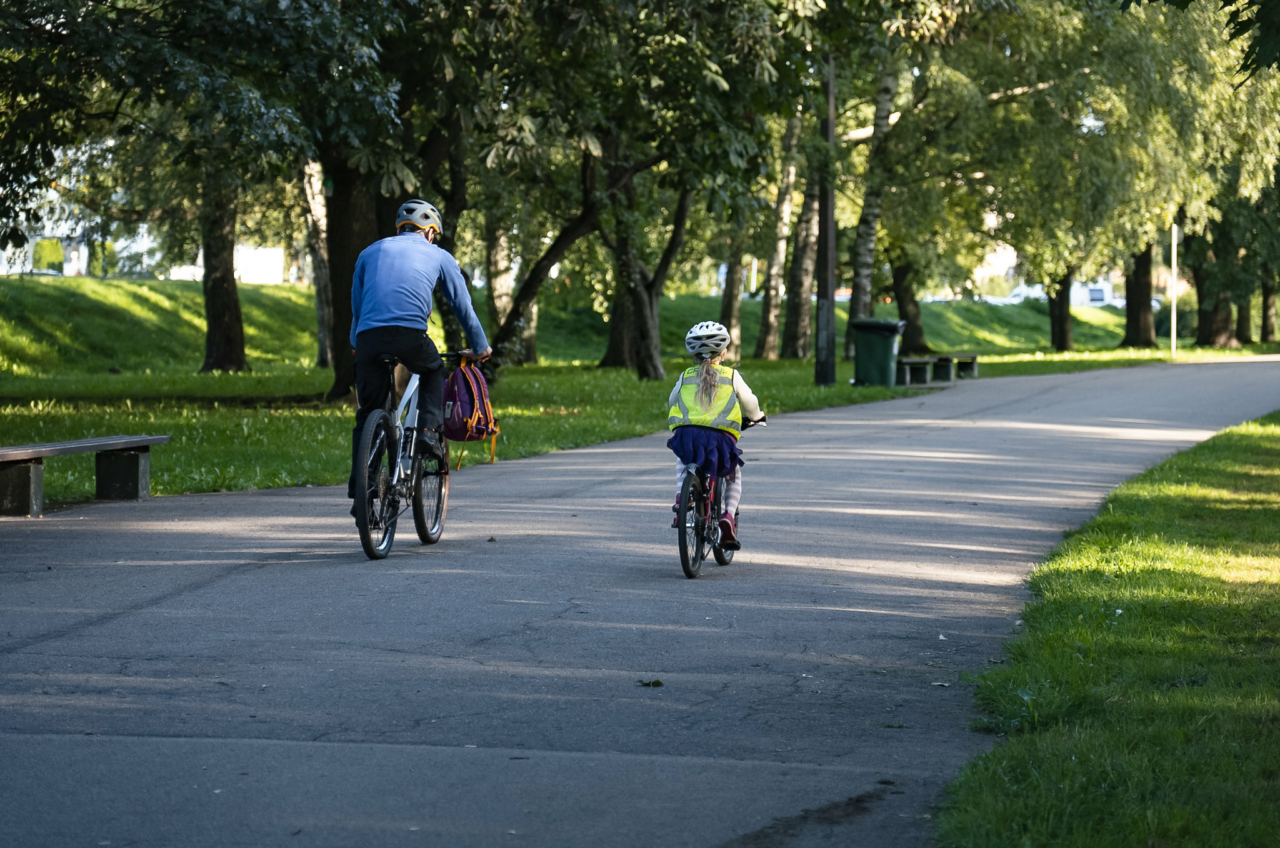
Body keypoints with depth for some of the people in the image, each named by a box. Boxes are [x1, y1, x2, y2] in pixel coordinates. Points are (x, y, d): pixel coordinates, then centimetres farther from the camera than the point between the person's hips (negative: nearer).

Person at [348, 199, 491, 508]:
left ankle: (359, 491, 5)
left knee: (367, 416, 11)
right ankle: (429, 430, 11)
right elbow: (463, 306, 26)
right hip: (410, 333, -2)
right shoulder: (438, 256, 21)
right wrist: (480, 347, 39)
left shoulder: (371, 252, 27)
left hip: (369, 336, 2)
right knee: (433, 371, 31)